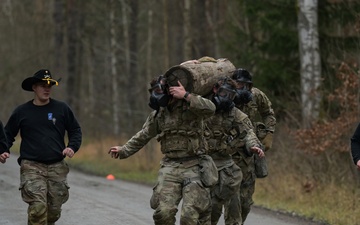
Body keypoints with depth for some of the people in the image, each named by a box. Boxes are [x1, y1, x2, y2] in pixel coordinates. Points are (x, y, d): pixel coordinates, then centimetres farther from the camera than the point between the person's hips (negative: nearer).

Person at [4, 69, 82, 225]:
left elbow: (75, 130, 14)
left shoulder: (61, 108, 6)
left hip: (57, 167, 2)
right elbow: (8, 134, 14)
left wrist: (72, 147, -4)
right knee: (38, 207, -18)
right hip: (32, 166, -2)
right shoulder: (21, 111, 5)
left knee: (54, 210, 7)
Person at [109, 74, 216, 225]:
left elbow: (210, 109, -29)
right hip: (170, 167, 5)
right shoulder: (158, 113, 10)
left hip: (194, 167, -5)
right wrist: (124, 150, 25)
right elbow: (143, 136, 23)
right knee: (163, 212, -9)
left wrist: (186, 96, -28)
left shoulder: (191, 107, -8)